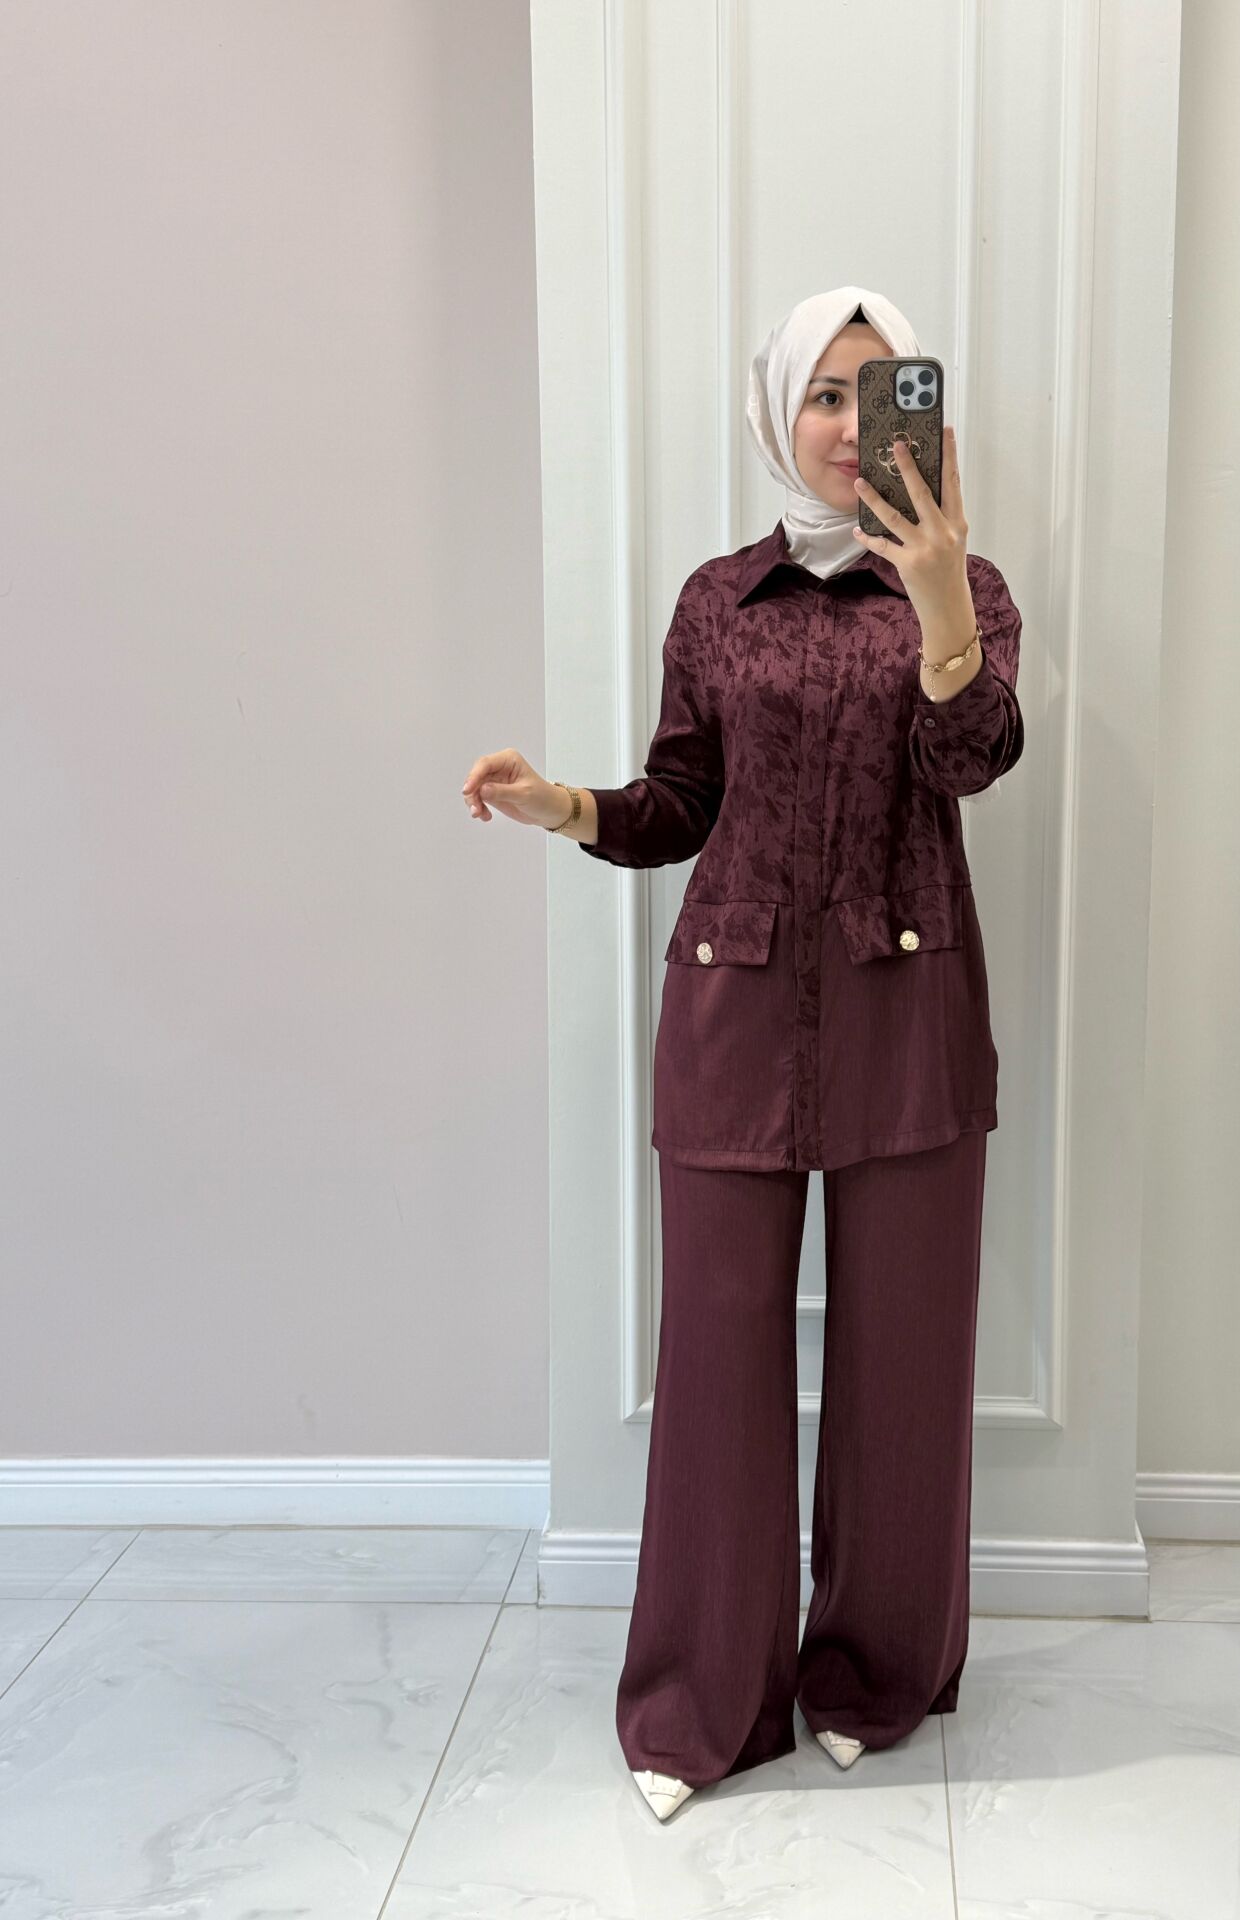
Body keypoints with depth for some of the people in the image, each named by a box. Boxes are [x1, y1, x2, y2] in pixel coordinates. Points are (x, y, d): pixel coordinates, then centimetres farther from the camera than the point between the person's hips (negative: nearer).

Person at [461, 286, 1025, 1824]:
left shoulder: (961, 589, 4)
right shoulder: (718, 601, 9)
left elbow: (971, 757, -15)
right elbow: (683, 804, 11)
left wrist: (937, 594, -32)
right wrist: (564, 807, -8)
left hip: (910, 1005, 0)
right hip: (736, 1002, 1)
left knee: (903, 1345, 7)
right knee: (721, 1339, 4)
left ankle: (877, 1671, 30)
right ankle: (706, 1698, 21)